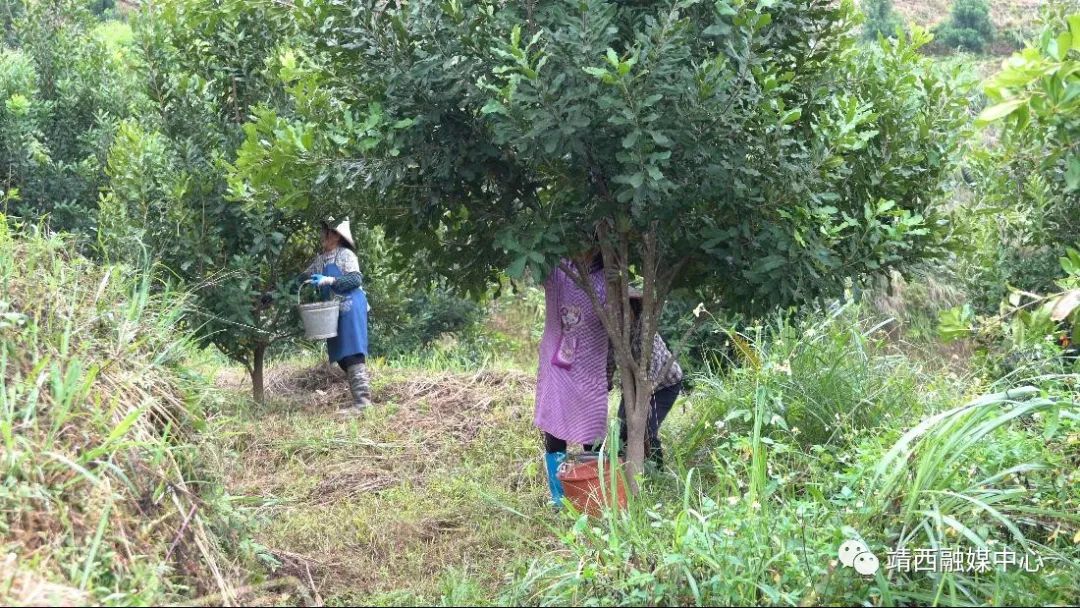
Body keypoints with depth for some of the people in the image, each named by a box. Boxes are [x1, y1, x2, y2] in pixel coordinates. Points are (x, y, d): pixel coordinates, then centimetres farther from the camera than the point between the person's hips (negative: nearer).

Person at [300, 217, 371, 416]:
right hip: (334, 311, 8)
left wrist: (330, 280, -25)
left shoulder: (346, 254, -6)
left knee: (352, 354, -15)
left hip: (350, 308, -8)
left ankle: (362, 401, -18)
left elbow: (356, 279, -15)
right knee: (342, 356, 7)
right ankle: (361, 397, 10)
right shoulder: (321, 259, 15)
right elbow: (305, 278, 19)